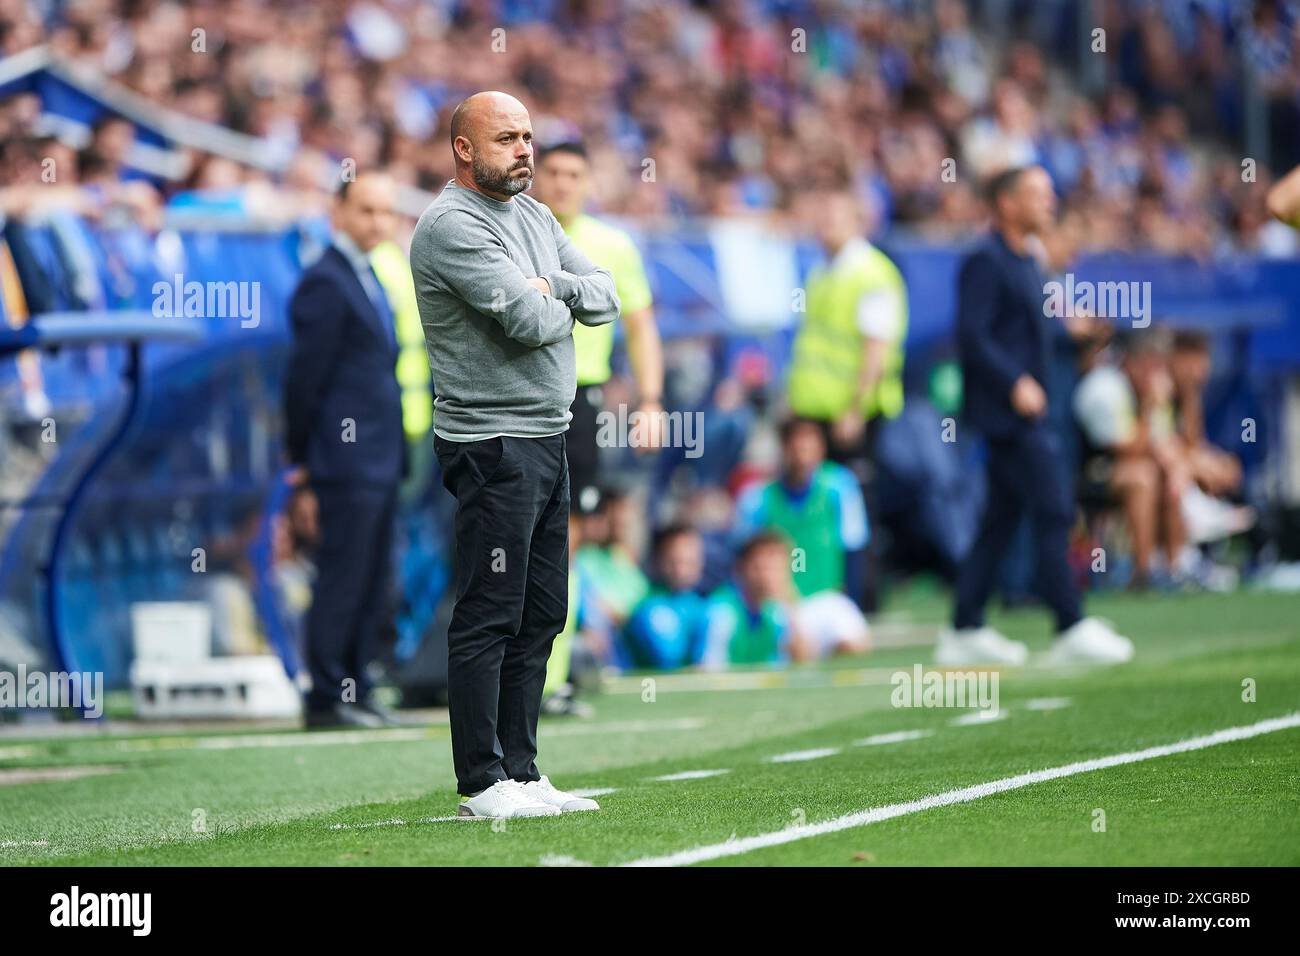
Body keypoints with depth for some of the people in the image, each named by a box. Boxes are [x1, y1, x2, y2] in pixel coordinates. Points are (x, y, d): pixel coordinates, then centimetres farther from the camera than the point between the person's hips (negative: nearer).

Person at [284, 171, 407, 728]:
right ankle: (326, 698, -3)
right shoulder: (326, 283, -12)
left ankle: (353, 692, 16)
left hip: (379, 460, 10)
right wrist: (303, 456, -10)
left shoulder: (365, 279, 18)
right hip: (347, 459, -10)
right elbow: (306, 374, -13)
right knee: (342, 579, -7)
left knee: (373, 584, 11)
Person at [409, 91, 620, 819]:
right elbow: (531, 321, -21)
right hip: (492, 446, -9)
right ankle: (483, 783, -5)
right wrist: (562, 305, 1)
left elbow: (606, 296, 10)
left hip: (549, 440, 9)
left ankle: (521, 772, 16)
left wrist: (551, 286, -8)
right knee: (490, 617, -8)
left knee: (541, 616, 11)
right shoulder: (451, 226, -13)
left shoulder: (535, 215, 17)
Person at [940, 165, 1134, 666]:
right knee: (1052, 510, -12)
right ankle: (1071, 628, -11)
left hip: (1025, 406, 10)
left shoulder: (1025, 262, 18)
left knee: (1001, 520, 10)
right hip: (1007, 411, -10)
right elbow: (972, 336, -19)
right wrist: (1015, 384, -24)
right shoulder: (985, 262, -12)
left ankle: (965, 633, 13)